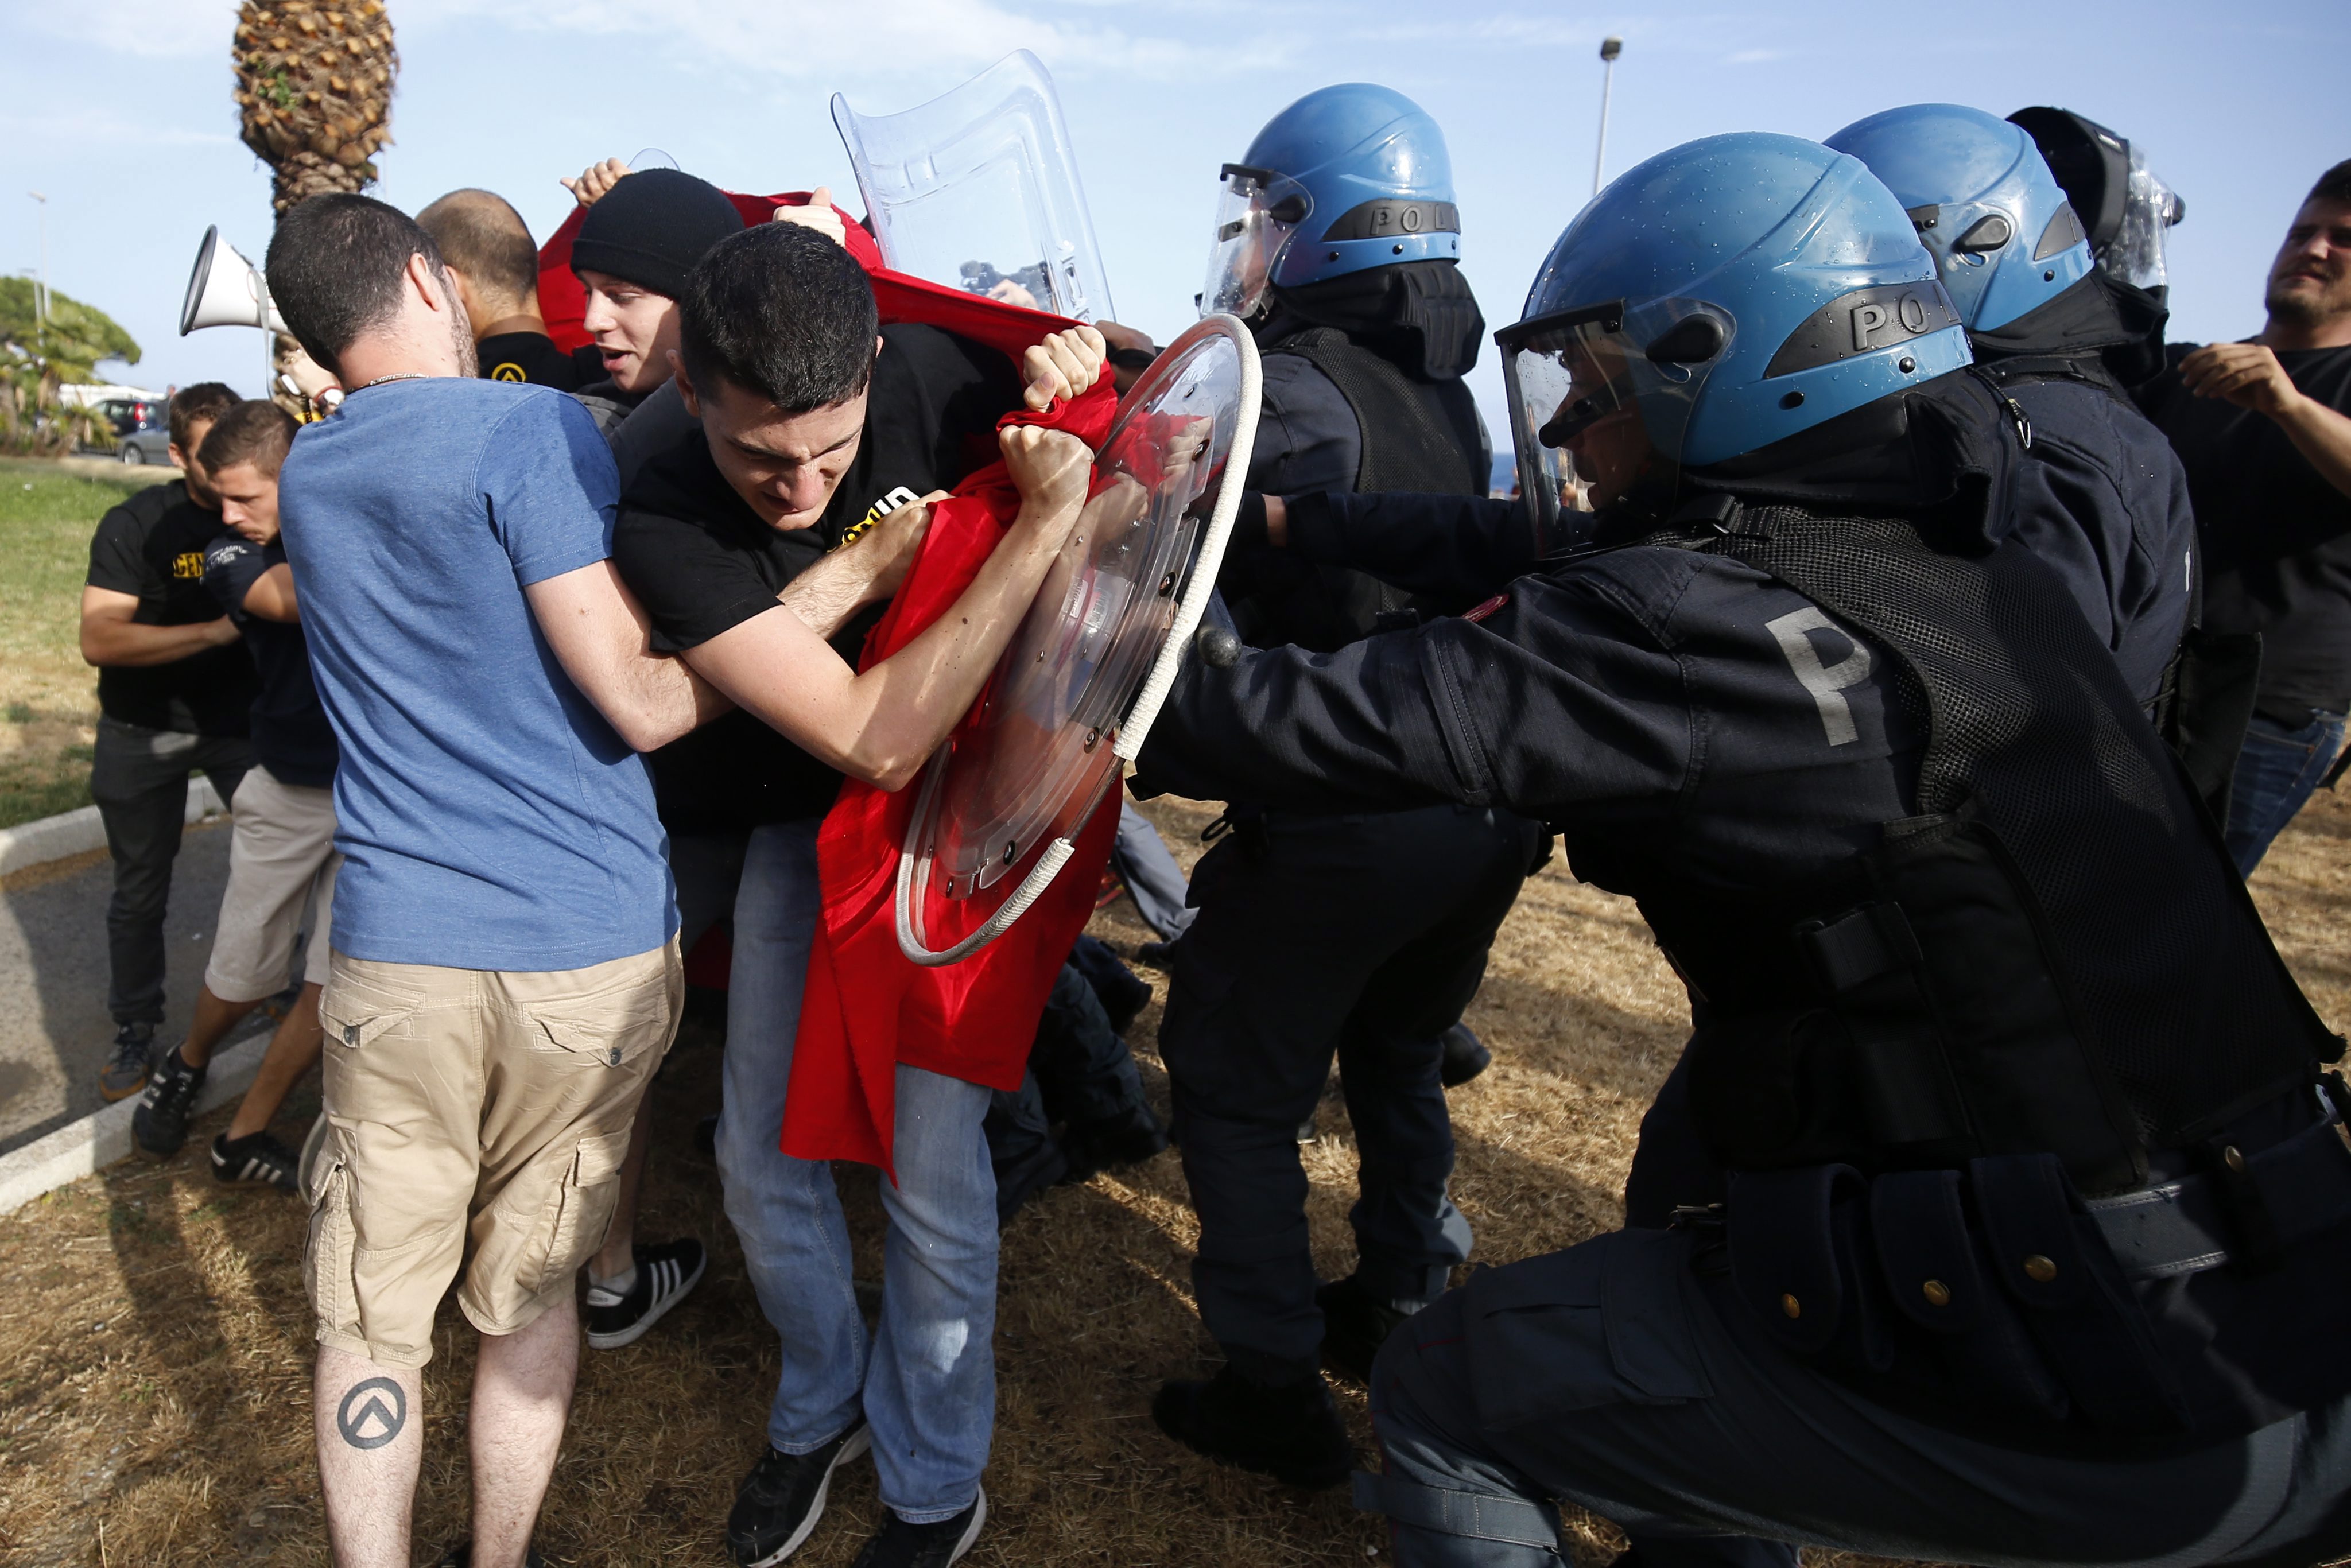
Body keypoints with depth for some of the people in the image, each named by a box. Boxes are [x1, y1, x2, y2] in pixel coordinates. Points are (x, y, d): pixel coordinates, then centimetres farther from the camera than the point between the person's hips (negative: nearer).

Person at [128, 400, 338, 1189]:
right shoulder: (231, 557, -7)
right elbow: (298, 598, -27)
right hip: (290, 791, 1)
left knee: (338, 984, 1)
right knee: (243, 977, 11)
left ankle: (245, 1137, 21)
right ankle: (187, 1064, 46)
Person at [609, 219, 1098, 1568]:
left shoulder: (925, 377, -20)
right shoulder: (665, 533, -24)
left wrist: (1066, 364, -22)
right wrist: (1042, 523, -32)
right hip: (802, 829, 2)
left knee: (932, 1173, -2)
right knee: (763, 1156, 10)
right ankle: (824, 1404, 40)